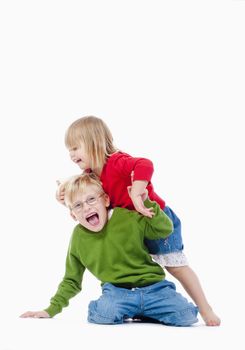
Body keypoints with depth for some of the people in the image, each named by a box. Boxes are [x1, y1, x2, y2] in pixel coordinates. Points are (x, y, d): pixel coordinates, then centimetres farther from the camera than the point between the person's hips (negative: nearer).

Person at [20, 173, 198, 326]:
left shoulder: (127, 218, -2)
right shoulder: (79, 237, 5)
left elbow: (165, 229, -4)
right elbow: (71, 281, 17)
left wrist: (146, 203, -17)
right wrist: (51, 310, 10)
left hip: (153, 288, 0)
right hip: (117, 292, 0)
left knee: (186, 316, -22)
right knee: (104, 314, -35)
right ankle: (125, 311, -1)